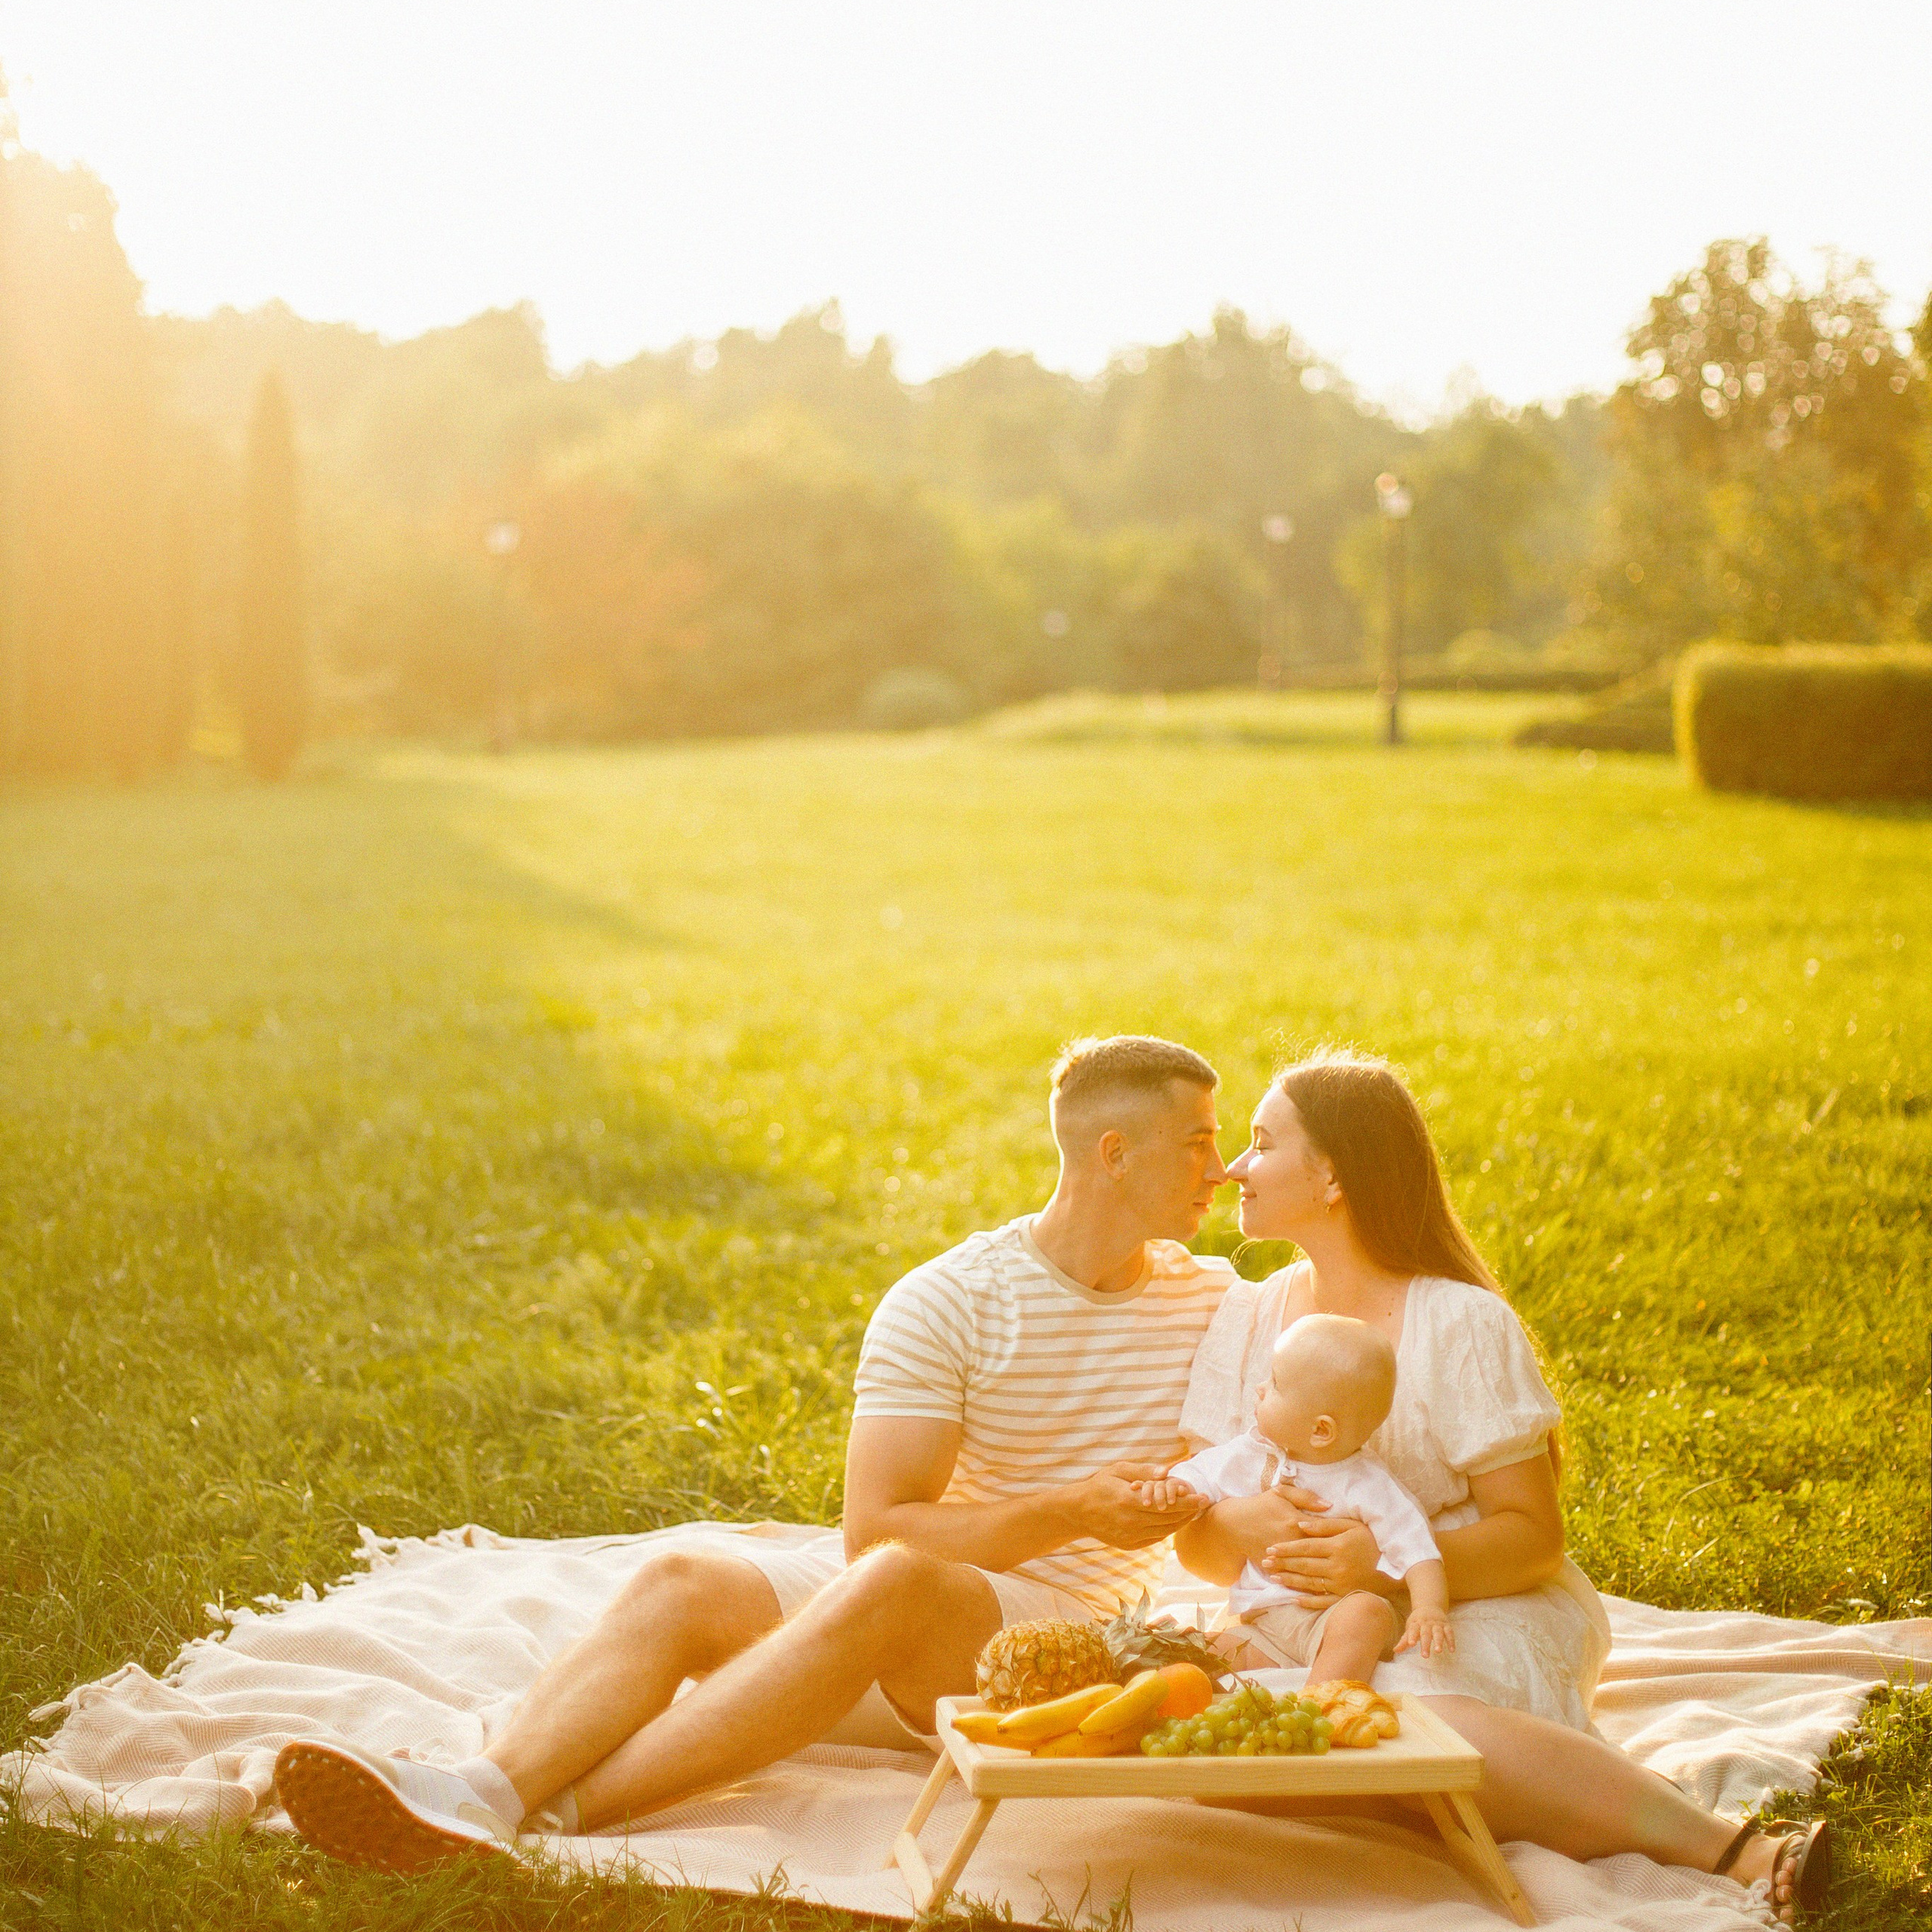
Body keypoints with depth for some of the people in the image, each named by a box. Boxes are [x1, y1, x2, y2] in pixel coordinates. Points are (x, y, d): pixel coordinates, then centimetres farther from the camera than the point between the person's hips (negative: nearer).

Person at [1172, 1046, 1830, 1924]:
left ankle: (1729, 1846, -33)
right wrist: (1244, 1527, -19)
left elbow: (1532, 1538, -8)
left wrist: (1393, 1564, -25)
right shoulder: (1245, 1319, 10)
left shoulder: (1462, 1325, -5)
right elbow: (1198, 1543, 6)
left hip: (1480, 1620, -5)